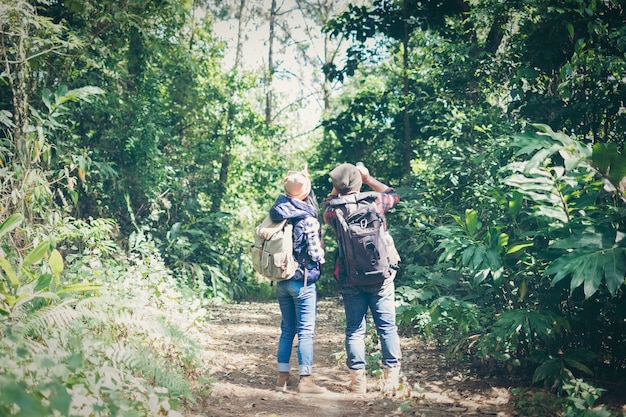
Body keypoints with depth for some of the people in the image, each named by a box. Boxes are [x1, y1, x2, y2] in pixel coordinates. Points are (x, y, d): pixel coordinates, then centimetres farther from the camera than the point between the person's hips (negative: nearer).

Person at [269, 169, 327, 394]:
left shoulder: (277, 214, 3)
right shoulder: (308, 219, -15)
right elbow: (315, 253, -10)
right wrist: (321, 254, 6)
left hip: (281, 279, 6)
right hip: (303, 280, -6)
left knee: (287, 329, 14)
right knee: (305, 331, 0)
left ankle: (282, 377, 16)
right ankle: (305, 380, 3)